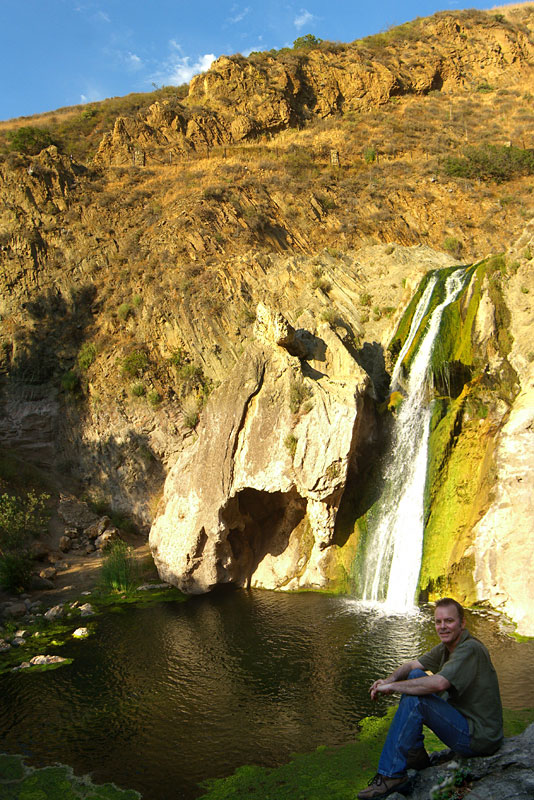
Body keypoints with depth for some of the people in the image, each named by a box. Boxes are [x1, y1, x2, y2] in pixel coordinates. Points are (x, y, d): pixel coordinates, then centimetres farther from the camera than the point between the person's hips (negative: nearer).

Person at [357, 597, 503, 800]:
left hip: (479, 736, -10)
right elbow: (412, 665, 10)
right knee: (415, 677, 7)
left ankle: (391, 775, -15)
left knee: (414, 700, -23)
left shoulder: (470, 649, -22)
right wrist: (389, 679, -13)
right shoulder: (445, 648, 7)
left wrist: (392, 686, -25)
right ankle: (415, 756, 10)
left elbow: (439, 684, -35)